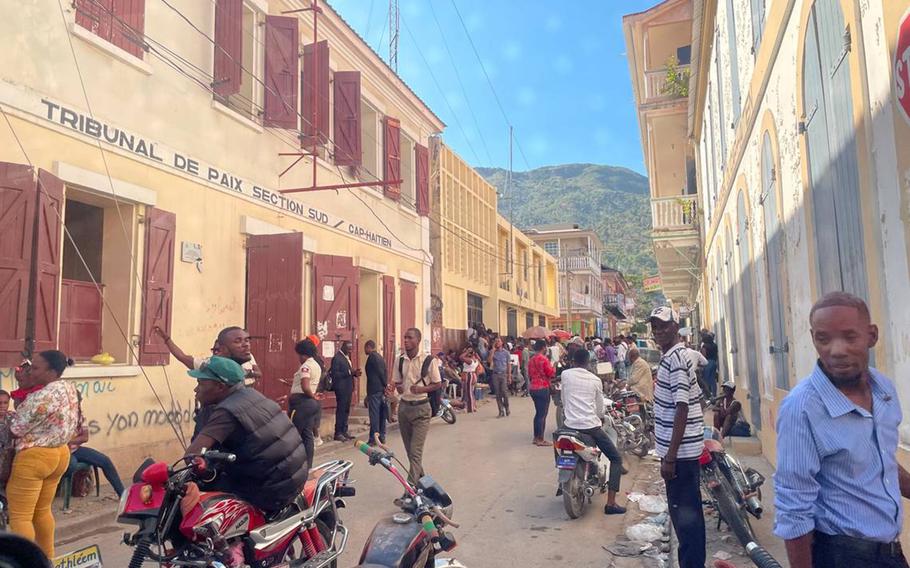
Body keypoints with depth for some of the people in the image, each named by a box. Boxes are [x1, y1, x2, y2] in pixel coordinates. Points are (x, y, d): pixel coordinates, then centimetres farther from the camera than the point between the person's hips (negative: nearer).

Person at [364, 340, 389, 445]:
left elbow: (381, 372, -14)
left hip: (374, 390, -9)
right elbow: (385, 371, 12)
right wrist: (385, 385, 7)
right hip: (381, 389, 9)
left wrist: (385, 385, -5)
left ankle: (373, 438, -5)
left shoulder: (372, 357, -10)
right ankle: (382, 436, 16)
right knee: (381, 413, 11)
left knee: (374, 414, -6)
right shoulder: (380, 357, 16)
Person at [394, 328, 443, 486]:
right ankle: (420, 479, 35)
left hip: (421, 407, -5)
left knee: (416, 451, -10)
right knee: (409, 449, 15)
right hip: (404, 406, 5)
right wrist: (398, 387, -7)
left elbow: (438, 384, -3)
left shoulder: (428, 360, -9)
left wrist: (422, 389, -20)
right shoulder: (400, 360, 5)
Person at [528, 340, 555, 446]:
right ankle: (540, 439, 1)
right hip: (543, 388, -8)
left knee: (538, 413, 16)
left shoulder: (531, 360, 8)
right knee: (542, 414, -2)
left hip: (533, 388, 8)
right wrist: (553, 366, 5)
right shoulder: (544, 359, -15)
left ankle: (536, 437, 19)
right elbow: (551, 374, -12)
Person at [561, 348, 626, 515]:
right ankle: (610, 503, 0)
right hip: (591, 425, -2)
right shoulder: (595, 380, 4)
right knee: (616, 458, 9)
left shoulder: (565, 374, 4)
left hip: (570, 425, 2)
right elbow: (600, 409, 11)